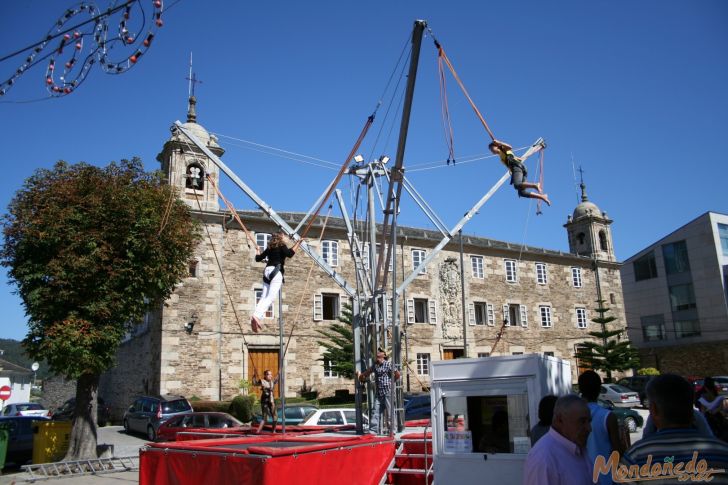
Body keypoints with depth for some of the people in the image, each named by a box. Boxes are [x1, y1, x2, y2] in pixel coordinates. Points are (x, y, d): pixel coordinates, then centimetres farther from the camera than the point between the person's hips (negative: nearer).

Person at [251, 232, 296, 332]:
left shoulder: (270, 247, 22)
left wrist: (257, 250, 45)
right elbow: (289, 254, -13)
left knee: (264, 297, 1)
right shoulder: (281, 245, 6)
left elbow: (258, 258, 26)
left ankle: (254, 317, -16)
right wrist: (297, 243, -4)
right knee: (270, 297, -17)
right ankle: (256, 316, -35)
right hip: (276, 272, -7)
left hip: (267, 271, 7)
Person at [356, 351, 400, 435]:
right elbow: (368, 371, 29)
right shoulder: (375, 365, 11)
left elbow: (397, 374, -13)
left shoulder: (388, 364, -10)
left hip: (387, 392, -6)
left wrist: (391, 381, -2)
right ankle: (373, 430, 4)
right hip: (378, 392, 6)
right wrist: (361, 375, 26)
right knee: (375, 411, 2)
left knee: (389, 412, 0)